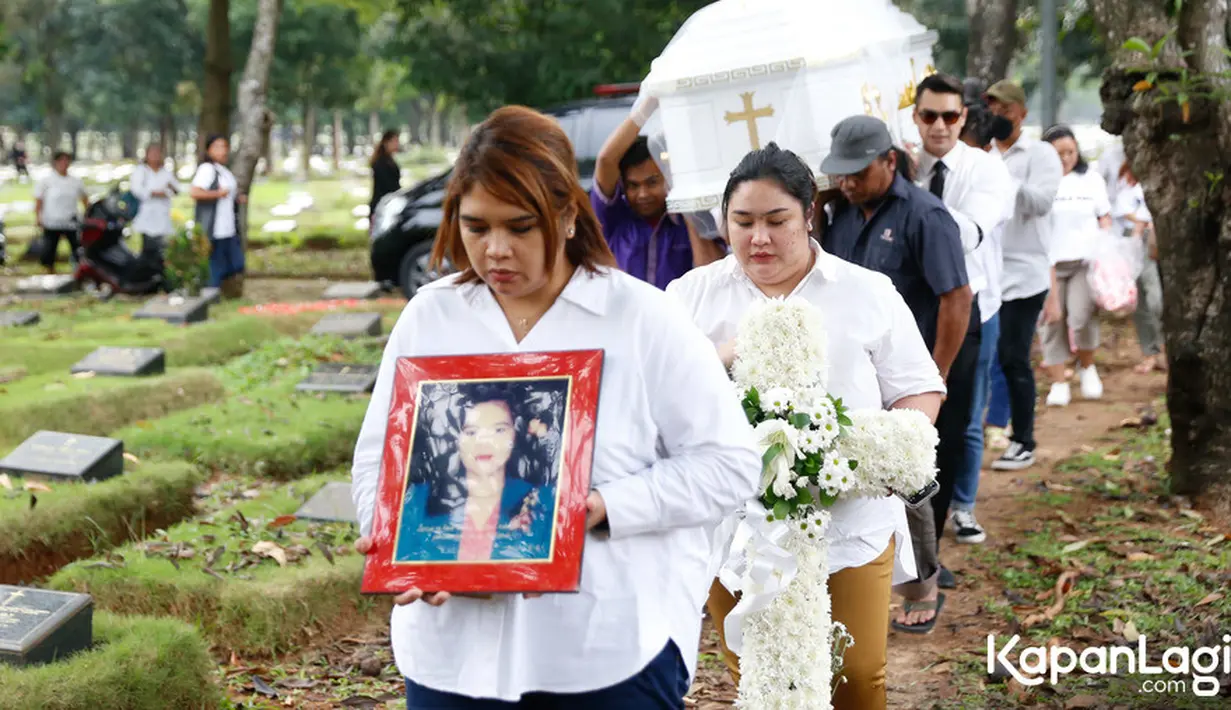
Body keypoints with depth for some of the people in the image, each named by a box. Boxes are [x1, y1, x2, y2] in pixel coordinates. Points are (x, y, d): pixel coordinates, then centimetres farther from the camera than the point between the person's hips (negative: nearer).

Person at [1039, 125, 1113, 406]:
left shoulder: (1091, 179, 10)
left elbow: (1104, 218, 15)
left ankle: (1087, 366, 14)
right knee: (1053, 323, 1)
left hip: (1086, 261, 0)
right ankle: (1058, 383, 10)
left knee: (1082, 317, -14)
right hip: (1049, 264, 0)